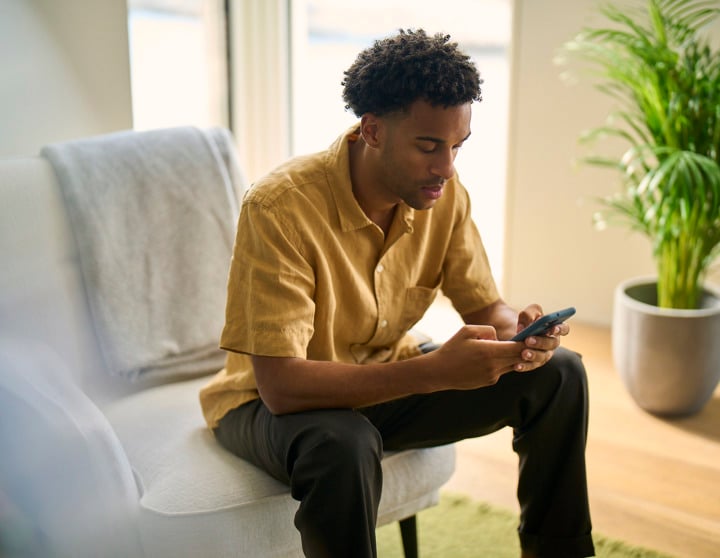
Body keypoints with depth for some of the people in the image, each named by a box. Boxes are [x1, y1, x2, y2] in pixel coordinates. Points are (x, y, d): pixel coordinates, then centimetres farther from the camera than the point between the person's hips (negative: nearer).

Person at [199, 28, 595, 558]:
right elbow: (280, 384, -33)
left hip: (388, 381, 6)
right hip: (271, 402, -5)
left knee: (559, 373, -7)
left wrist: (519, 331, -26)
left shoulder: (444, 193, -11)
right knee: (344, 444, -40)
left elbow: (486, 306, 0)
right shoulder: (280, 207, -30)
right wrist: (435, 370, -40)